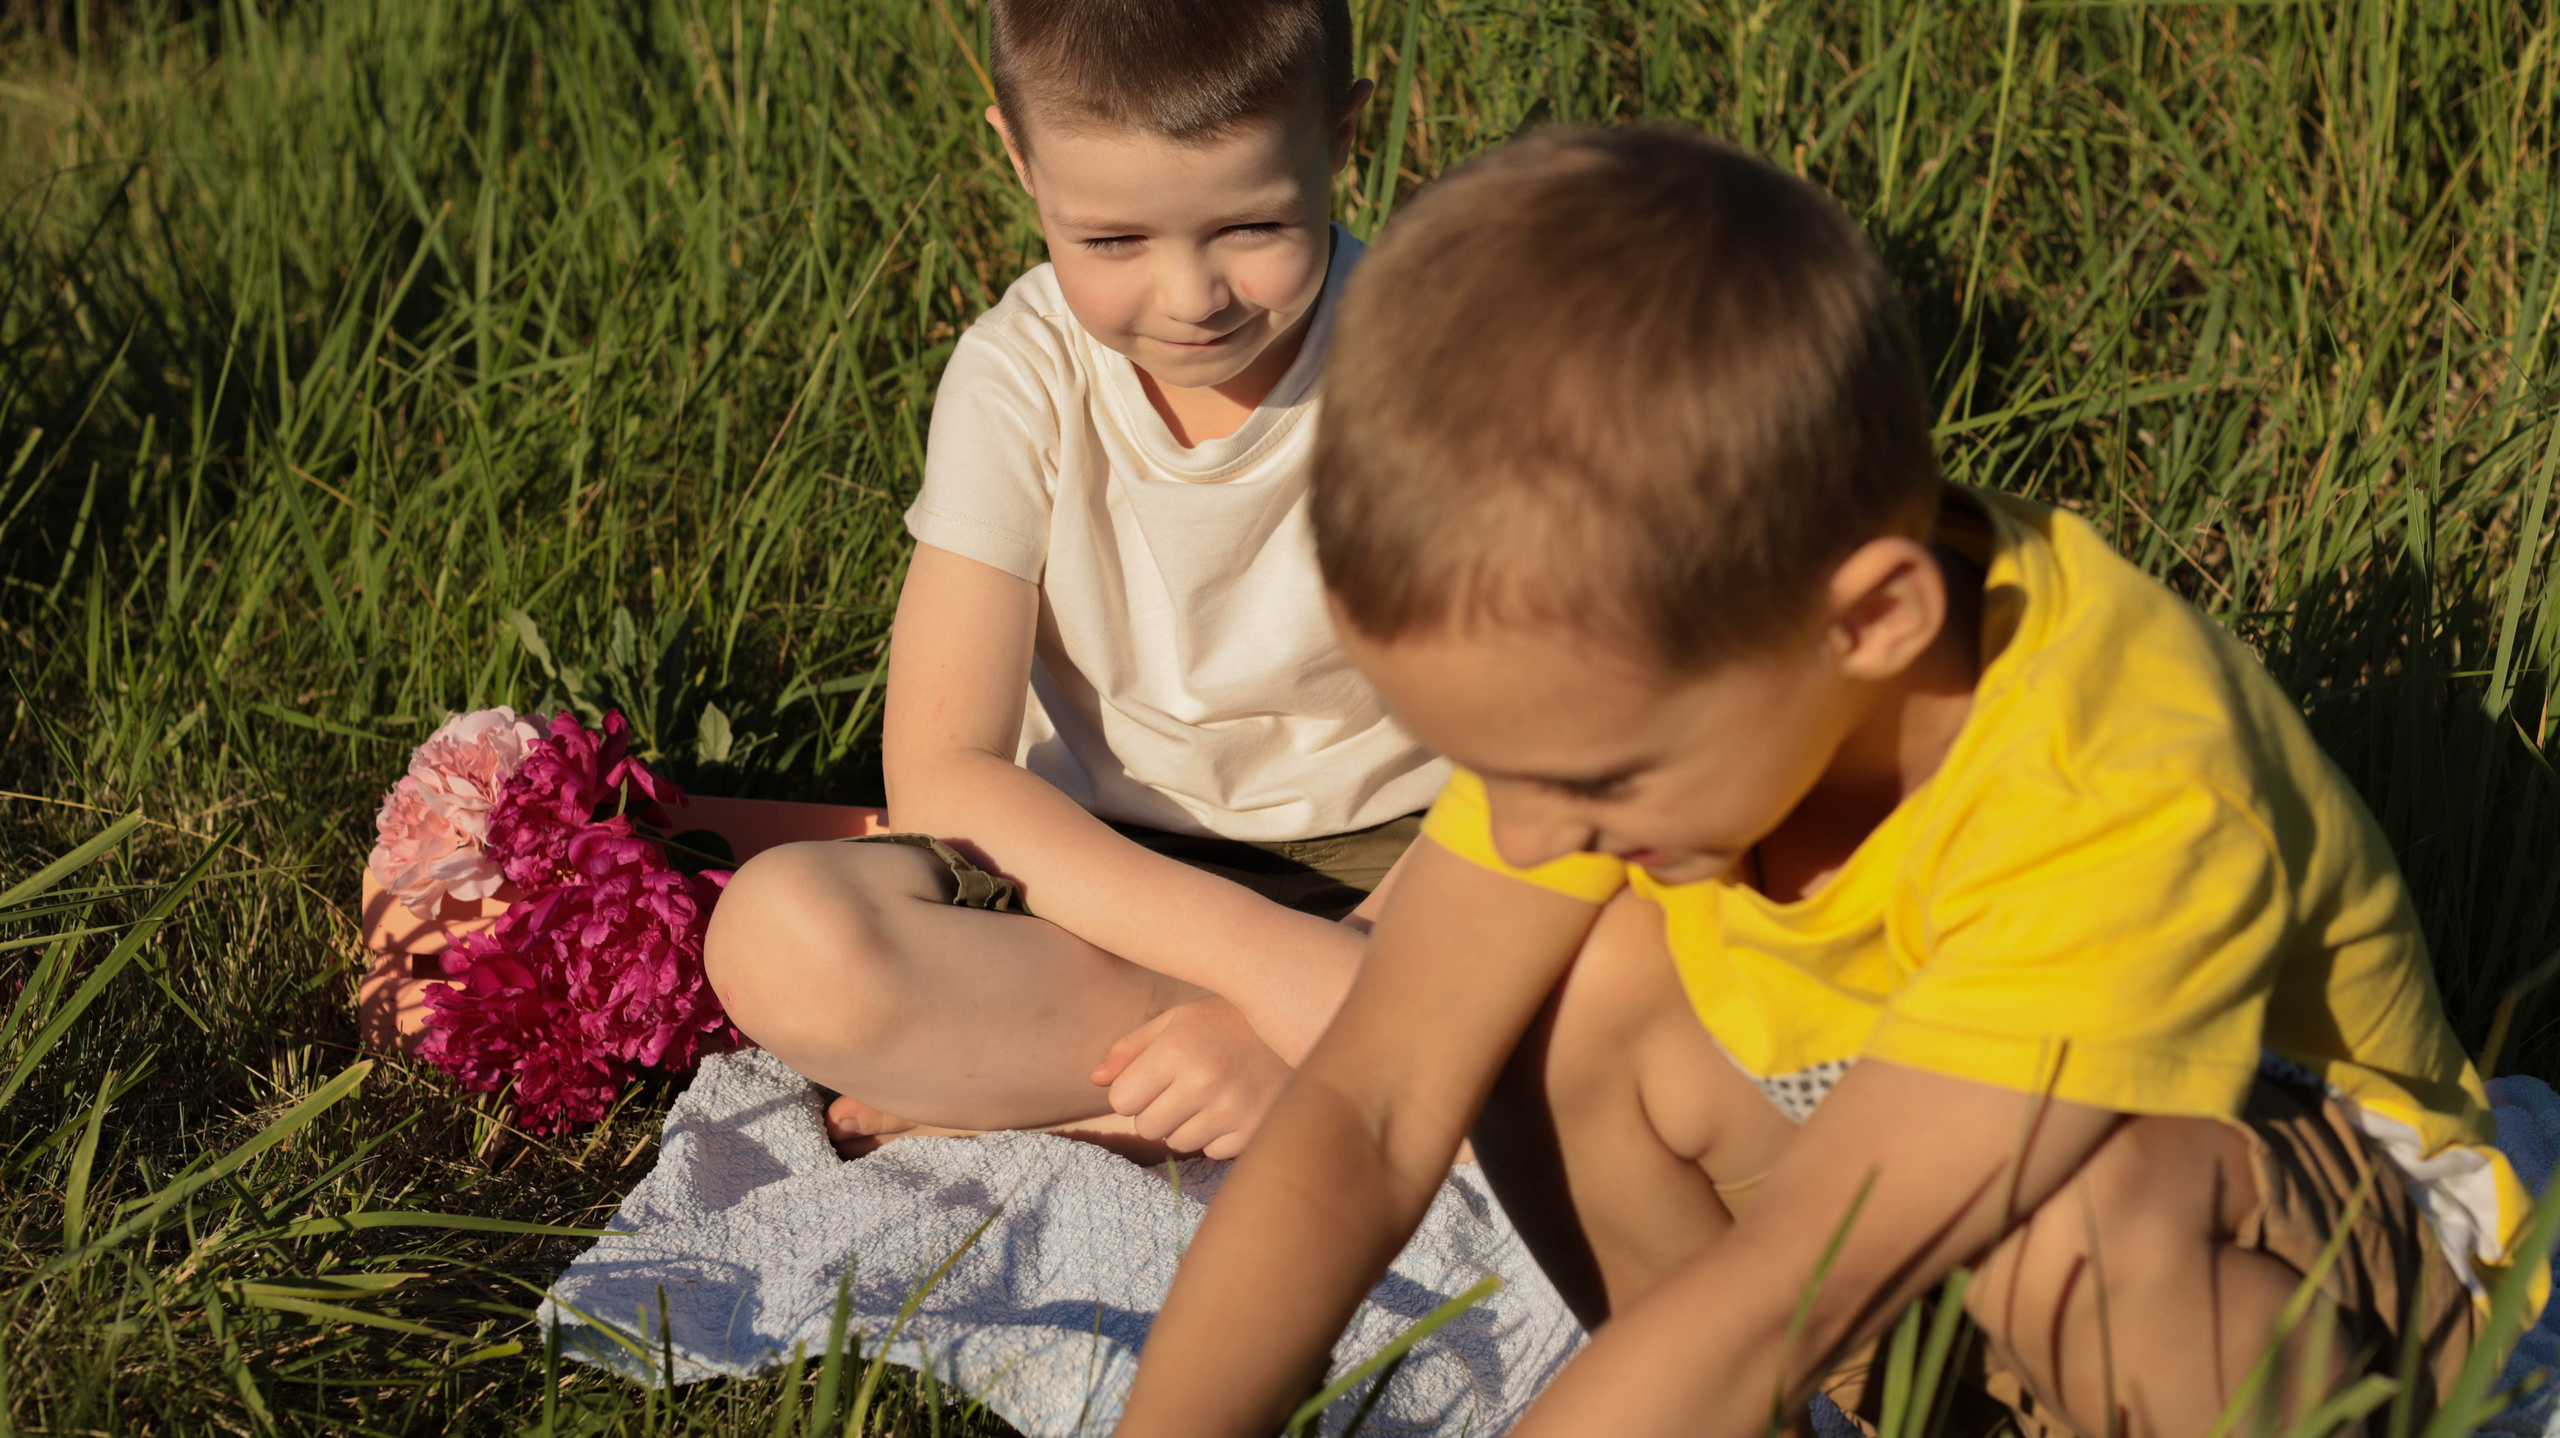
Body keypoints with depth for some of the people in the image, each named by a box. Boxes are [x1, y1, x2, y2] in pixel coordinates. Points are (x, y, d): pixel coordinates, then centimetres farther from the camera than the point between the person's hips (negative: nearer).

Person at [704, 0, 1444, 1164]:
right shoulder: (1023, 376, -11)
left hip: (1384, 861, 0)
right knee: (778, 932, -30)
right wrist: (1254, 949, -30)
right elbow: (940, 770, -17)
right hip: (1103, 863, 1)